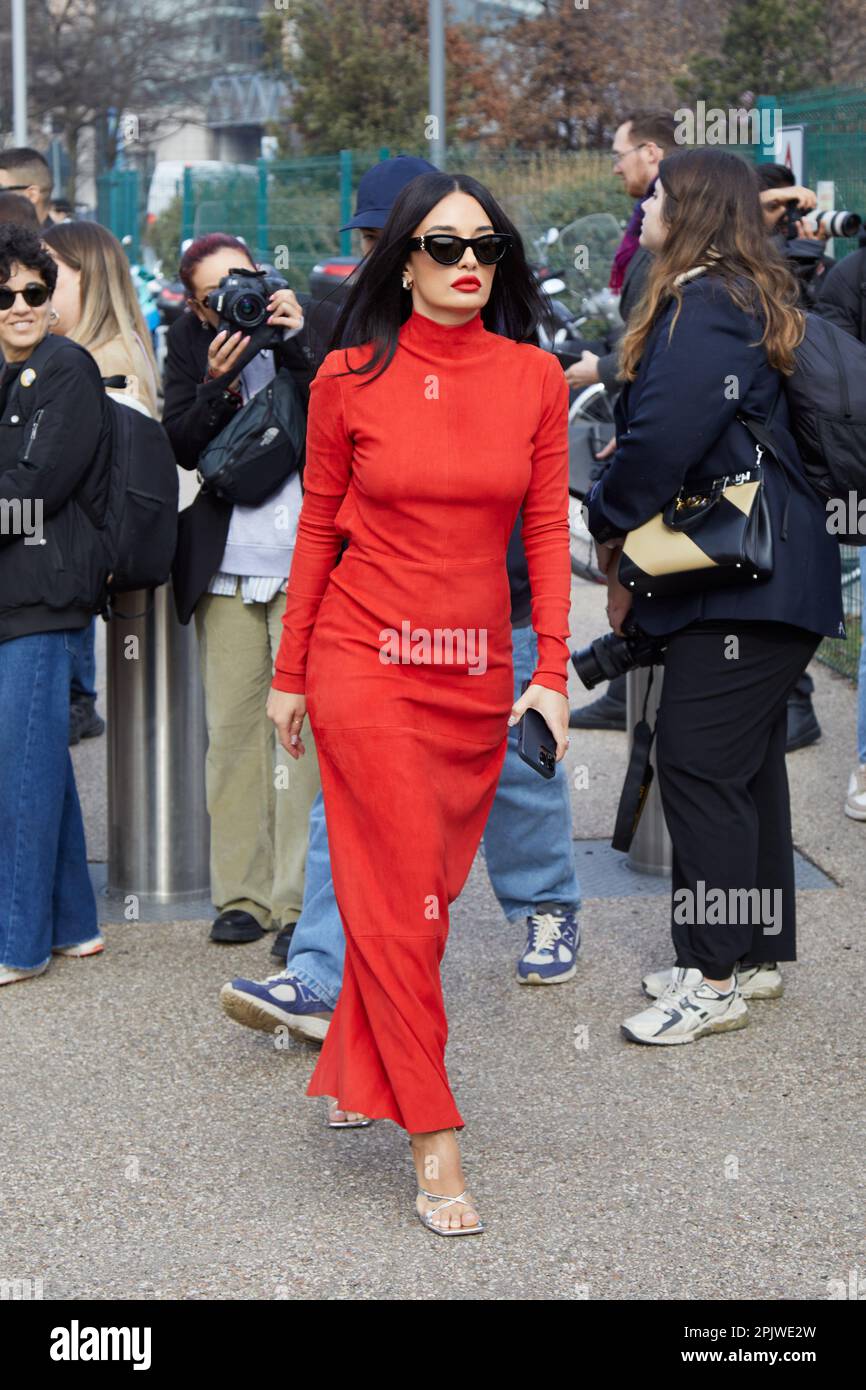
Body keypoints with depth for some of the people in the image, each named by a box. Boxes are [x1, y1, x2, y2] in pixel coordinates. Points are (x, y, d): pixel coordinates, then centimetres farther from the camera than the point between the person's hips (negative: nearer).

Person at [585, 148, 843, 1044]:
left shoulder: (703, 305, -14)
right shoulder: (749, 299, 19)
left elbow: (663, 439, -20)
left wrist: (613, 528, -4)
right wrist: (631, 547, 15)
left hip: (744, 578, -11)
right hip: (761, 576, 11)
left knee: (700, 764, -8)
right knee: (747, 764, 15)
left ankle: (714, 980, -3)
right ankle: (757, 955, 24)